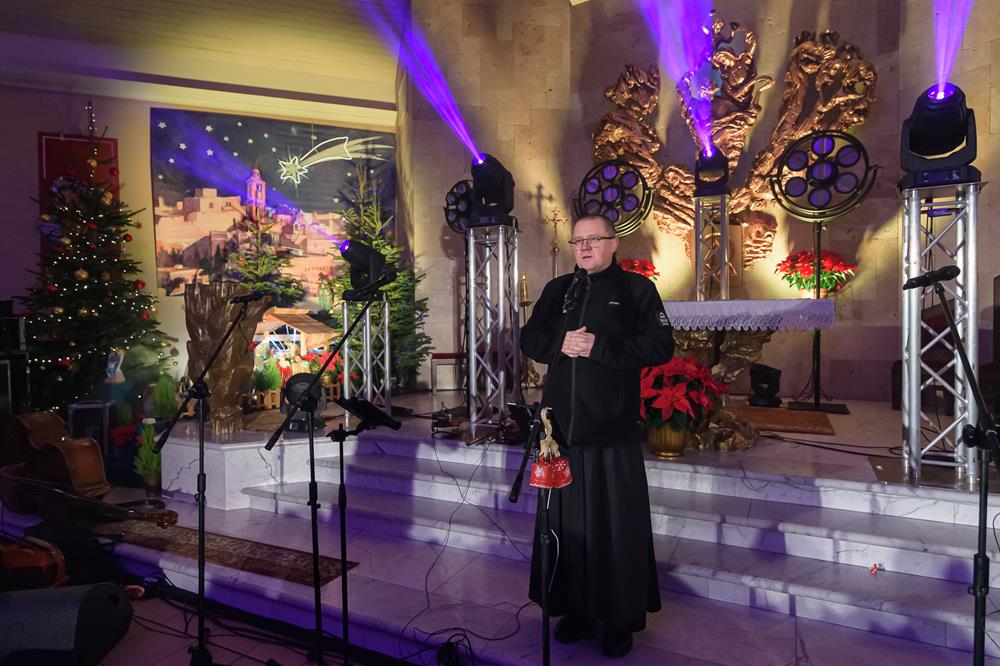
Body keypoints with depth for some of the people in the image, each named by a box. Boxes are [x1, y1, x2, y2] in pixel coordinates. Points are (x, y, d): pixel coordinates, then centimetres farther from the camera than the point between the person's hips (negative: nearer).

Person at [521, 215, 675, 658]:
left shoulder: (637, 289, 1)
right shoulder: (557, 290, 14)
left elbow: (660, 347, -8)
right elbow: (529, 339, 12)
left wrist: (599, 346, -16)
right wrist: (560, 344, -9)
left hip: (612, 429, -4)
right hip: (561, 425, 4)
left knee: (617, 525, 2)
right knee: (566, 522, 11)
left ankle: (622, 619, 17)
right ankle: (576, 610, 25)